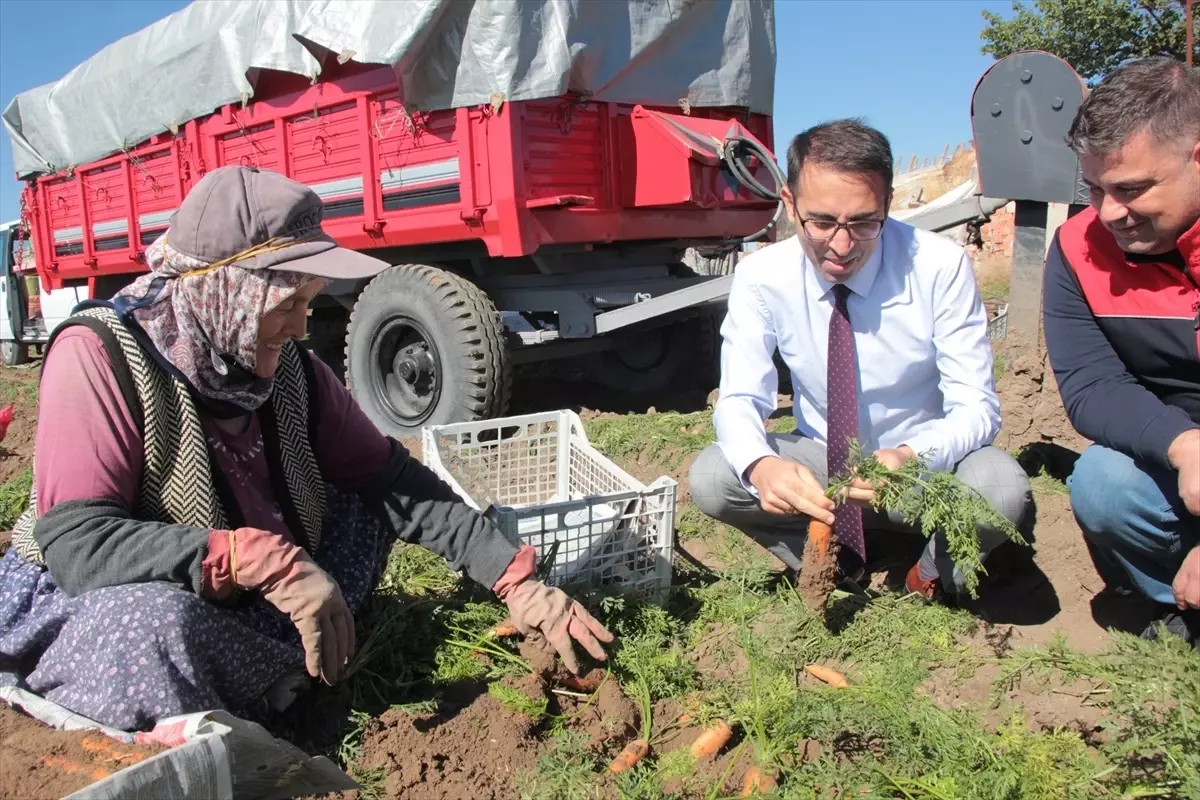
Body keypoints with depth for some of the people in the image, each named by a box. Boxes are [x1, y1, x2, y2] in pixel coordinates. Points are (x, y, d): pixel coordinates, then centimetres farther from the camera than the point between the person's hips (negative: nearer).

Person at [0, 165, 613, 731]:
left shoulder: (286, 366, -4)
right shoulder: (98, 355, -20)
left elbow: (390, 480, -3)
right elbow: (74, 544, -30)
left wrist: (518, 584, -9)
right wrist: (262, 560, -39)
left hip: (236, 609, 6)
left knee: (367, 502, -2)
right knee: (156, 621, -38)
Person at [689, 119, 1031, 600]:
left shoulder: (940, 267, -19)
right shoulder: (761, 276, -15)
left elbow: (976, 406, -19)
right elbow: (740, 399, -15)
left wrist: (912, 458, -42)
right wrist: (760, 466, -40)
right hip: (822, 464, 2)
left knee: (1002, 486, -33)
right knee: (709, 479, -24)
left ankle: (932, 579, 0)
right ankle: (832, 563, 0)